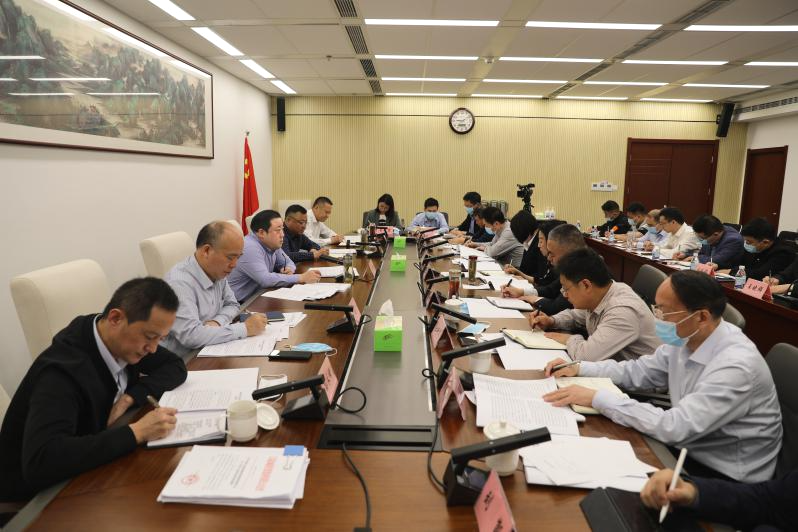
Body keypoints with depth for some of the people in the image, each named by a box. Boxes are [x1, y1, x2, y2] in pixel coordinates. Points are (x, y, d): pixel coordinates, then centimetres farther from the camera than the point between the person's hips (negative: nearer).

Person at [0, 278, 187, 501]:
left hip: (89, 469, 7)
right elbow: (39, 462, -39)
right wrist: (136, 432, -37)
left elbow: (176, 367, 3)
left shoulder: (123, 341, -9)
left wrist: (130, 397, -14)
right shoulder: (62, 369, -29)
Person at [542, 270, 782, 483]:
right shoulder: (685, 339, -6)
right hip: (689, 449, 6)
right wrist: (579, 368, -4)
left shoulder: (736, 366, -29)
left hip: (726, 479, -6)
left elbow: (673, 427, -33)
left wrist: (597, 398, -29)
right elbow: (638, 371, 8)